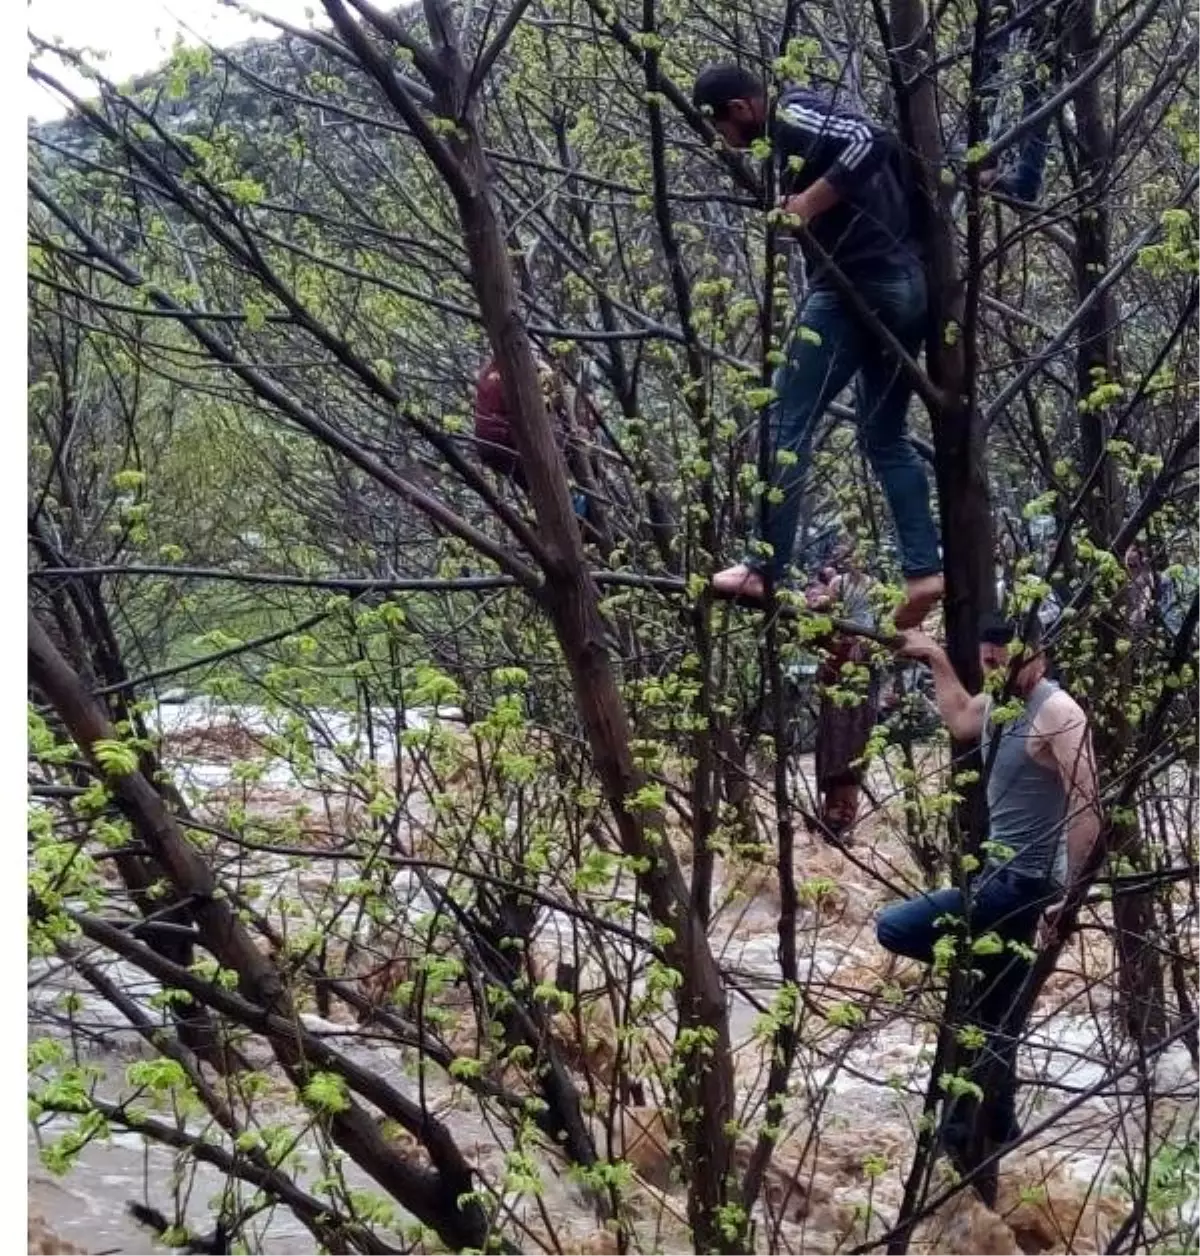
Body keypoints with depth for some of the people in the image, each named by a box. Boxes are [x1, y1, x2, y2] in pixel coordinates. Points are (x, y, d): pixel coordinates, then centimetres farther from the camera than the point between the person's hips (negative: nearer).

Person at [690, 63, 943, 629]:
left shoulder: (793, 114, -8)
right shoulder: (806, 122, 21)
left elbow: (870, 143, -24)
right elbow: (892, 153, 24)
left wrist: (808, 204, -20)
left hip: (857, 286, -10)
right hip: (905, 285, 10)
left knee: (787, 420, -4)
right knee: (885, 435, 15)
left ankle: (765, 570, -4)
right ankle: (924, 570, 7)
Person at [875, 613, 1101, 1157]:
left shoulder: (1058, 713, -18)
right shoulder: (997, 705, 8)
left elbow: (1087, 807, -24)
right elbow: (960, 720, 33)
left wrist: (1067, 892, -25)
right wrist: (936, 660, 26)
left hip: (1022, 881, -9)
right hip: (999, 874, 9)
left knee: (894, 927, -13)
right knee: (991, 1016, 16)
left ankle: (990, 962, 4)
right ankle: (992, 1126, 27)